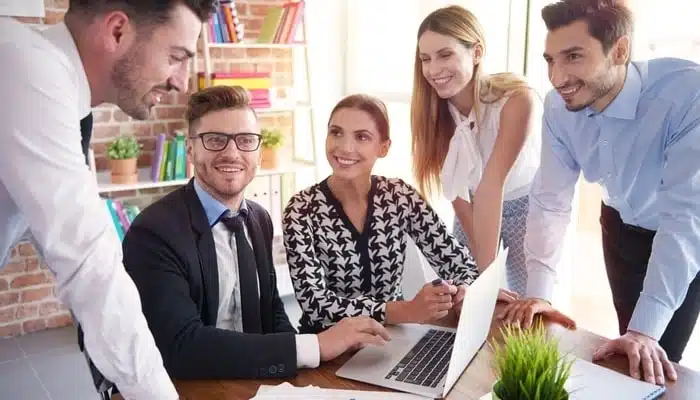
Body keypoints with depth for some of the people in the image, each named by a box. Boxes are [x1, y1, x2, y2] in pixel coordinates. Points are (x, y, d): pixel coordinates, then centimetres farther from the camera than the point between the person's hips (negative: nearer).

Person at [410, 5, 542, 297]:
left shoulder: (515, 98, -30)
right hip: (476, 208, 4)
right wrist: (481, 262, -18)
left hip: (526, 204, -3)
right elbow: (455, 190, -14)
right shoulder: (432, 109, -16)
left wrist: (486, 268, -36)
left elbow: (492, 184, -36)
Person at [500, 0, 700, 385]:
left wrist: (645, 330, -41)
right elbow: (550, 198, -16)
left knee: (654, 361, -3)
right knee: (630, 353, 16)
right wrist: (538, 292, -23)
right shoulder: (559, 106, -21)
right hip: (623, 226, 4)